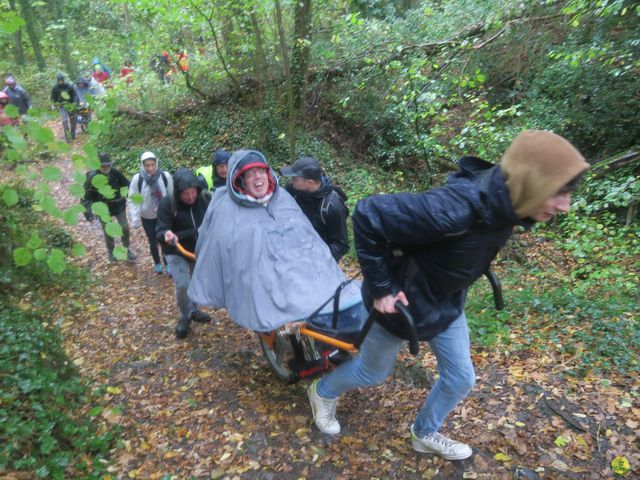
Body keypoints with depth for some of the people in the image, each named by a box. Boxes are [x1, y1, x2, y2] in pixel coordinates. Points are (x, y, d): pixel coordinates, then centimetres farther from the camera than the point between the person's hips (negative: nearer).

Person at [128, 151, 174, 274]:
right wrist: (135, 218, -14)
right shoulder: (137, 179, -18)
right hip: (147, 217, 0)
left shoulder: (165, 176, -18)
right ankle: (157, 263, 41)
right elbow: (132, 200, -10)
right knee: (153, 242, 16)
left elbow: (172, 196, -6)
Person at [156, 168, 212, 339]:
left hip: (200, 250, 3)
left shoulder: (206, 199, -18)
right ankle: (185, 316, 15)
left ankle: (192, 310, 45)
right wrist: (165, 235, -52)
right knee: (182, 285, -12)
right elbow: (159, 231, -29)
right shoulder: (167, 203, -25)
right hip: (176, 252, -3)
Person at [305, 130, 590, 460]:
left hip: (446, 303, 7)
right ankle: (323, 392, 50)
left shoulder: (504, 206, -12)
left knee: (460, 379, 19)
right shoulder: (456, 208, -40)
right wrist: (381, 287, -27)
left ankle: (425, 434, 46)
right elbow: (369, 215, -35)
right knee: (372, 373, 18)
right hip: (404, 301, -7)